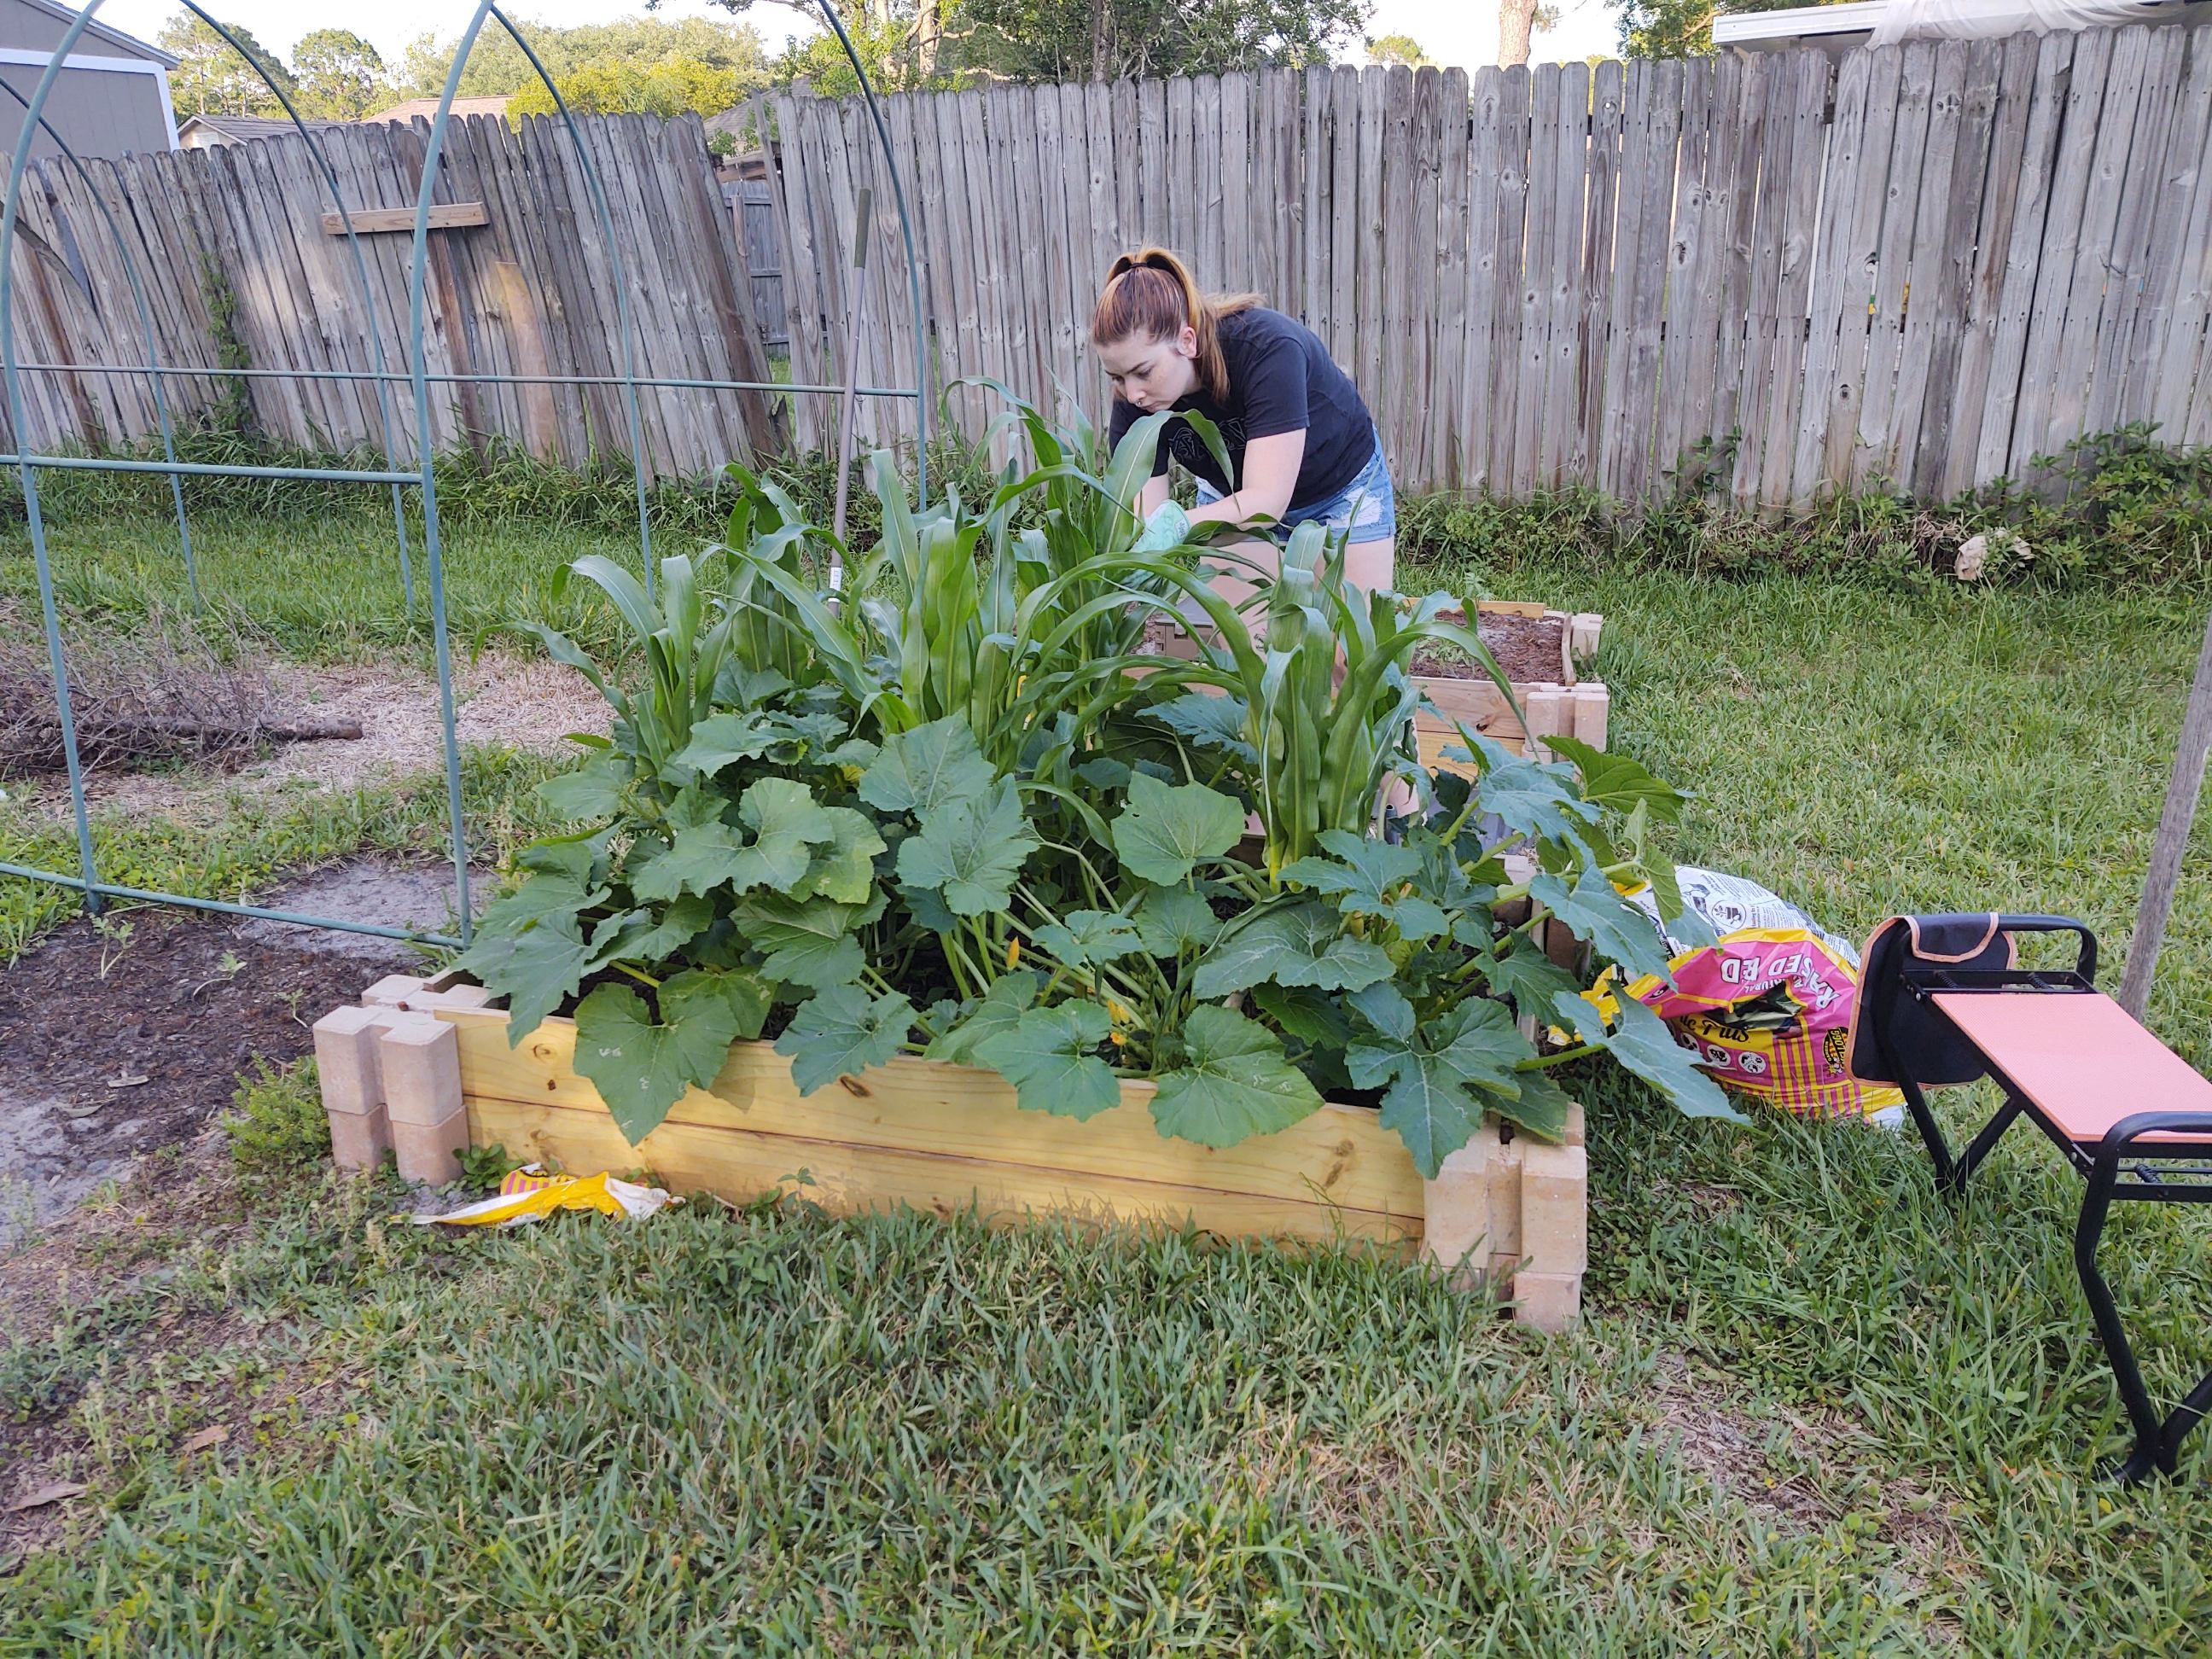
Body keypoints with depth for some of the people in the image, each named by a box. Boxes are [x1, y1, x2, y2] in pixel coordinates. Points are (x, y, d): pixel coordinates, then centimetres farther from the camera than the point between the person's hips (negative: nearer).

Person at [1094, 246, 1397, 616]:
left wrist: (1173, 528, -58)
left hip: (1343, 490, -3)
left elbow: (1267, 501, -43)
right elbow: (1144, 521, -26)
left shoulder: (1268, 348, -37)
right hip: (1233, 497, 3)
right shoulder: (1136, 401, -24)